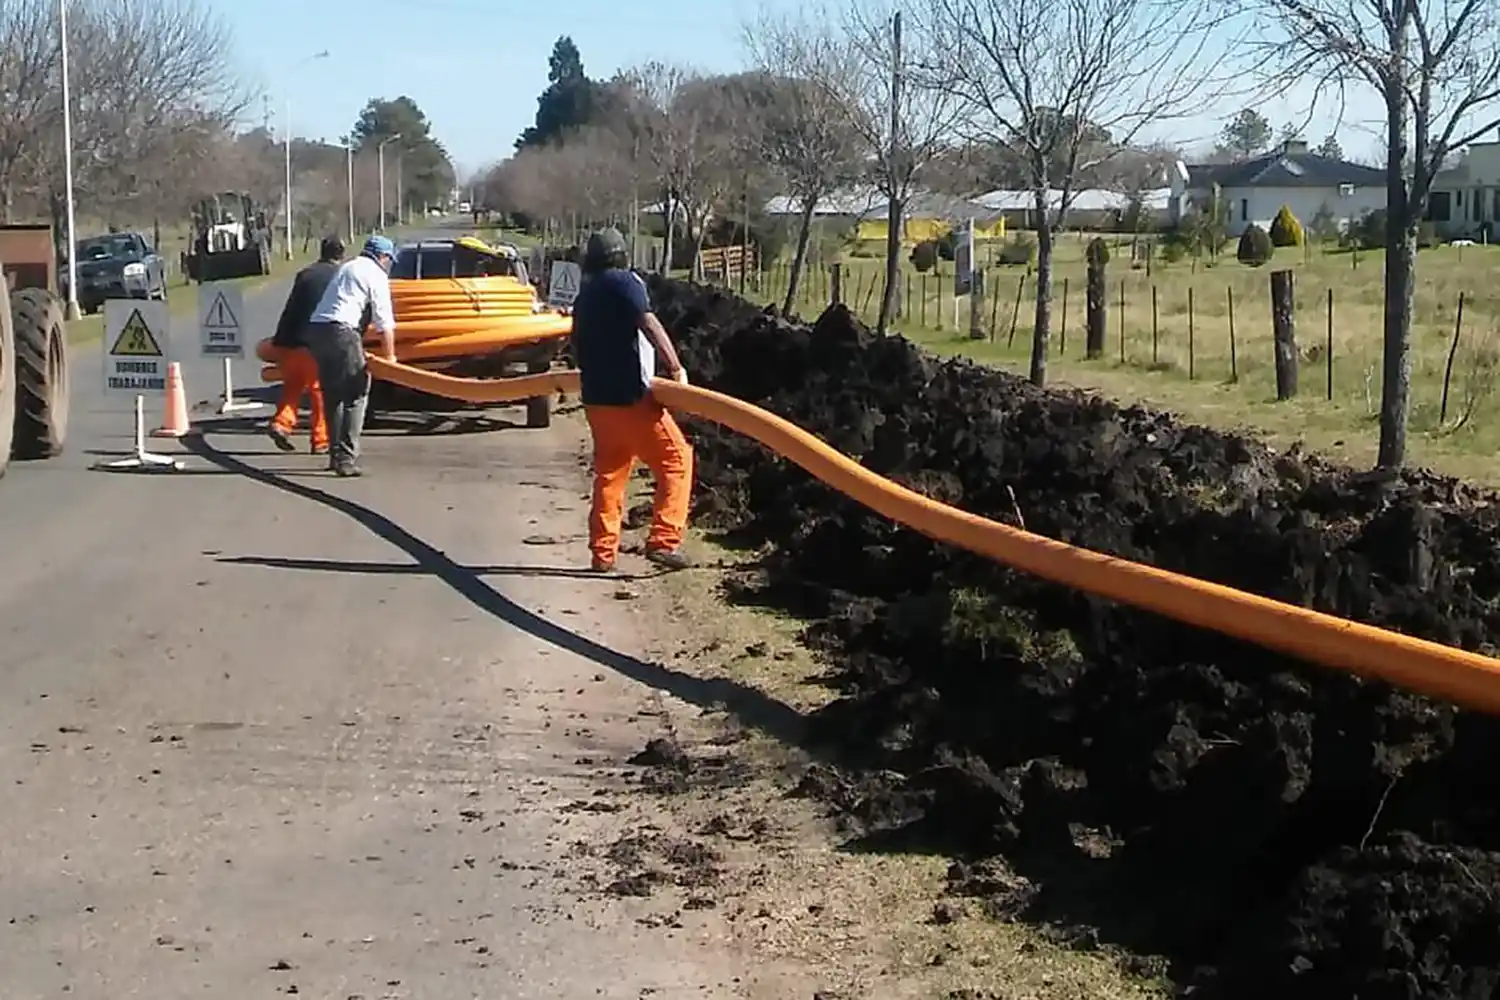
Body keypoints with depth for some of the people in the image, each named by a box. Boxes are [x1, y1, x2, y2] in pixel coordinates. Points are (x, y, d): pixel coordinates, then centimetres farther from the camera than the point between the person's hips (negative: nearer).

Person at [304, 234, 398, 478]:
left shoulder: (346, 268, 28)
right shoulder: (376, 275, 3)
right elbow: (384, 322, 0)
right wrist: (390, 356, 10)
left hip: (315, 328, 8)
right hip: (341, 331, -8)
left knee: (332, 396, 15)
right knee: (355, 395, -4)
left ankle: (337, 455, 18)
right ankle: (346, 459, -10)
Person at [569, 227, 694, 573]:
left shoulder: (584, 295, 17)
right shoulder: (624, 281, -6)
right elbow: (649, 324, -21)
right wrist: (676, 368, -23)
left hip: (596, 399, 8)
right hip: (628, 396, -8)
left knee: (609, 473, 15)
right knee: (676, 458, -1)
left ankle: (603, 553, 14)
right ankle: (664, 540, -9)